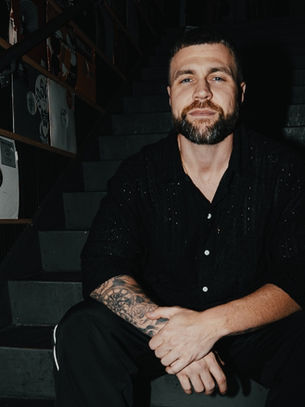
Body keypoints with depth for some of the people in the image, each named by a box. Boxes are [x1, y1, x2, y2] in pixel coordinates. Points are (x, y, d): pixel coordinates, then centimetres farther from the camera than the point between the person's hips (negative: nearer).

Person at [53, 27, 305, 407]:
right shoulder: (139, 173, -6)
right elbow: (102, 265, -12)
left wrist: (214, 323, -32)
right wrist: (164, 329, -30)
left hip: (254, 328, 0)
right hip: (159, 318, 1)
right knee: (81, 330, -24)